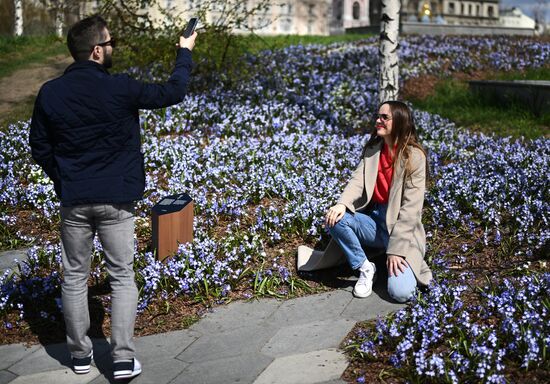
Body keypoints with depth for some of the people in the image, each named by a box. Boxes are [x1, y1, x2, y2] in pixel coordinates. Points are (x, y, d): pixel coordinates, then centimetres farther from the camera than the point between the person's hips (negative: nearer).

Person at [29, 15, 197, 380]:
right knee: (122, 277, 7)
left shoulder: (50, 93, -3)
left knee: (75, 277, 14)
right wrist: (185, 52, 15)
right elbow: (172, 92, -1)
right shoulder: (119, 88, -13)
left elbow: (40, 148, 5)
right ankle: (123, 359, 6)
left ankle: (80, 353, 23)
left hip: (73, 200, 3)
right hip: (116, 200, -3)